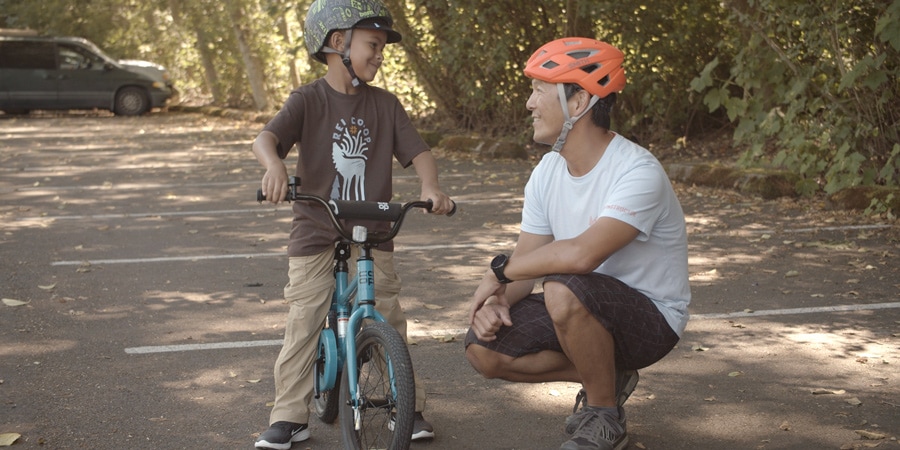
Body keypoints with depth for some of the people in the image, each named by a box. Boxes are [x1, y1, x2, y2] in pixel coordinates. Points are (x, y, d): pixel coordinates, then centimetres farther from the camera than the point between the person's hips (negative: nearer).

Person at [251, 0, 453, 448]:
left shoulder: (384, 104, 5)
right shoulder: (308, 100, -5)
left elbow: (417, 150, 0)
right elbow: (266, 137, -20)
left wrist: (430, 187, -21)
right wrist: (274, 166, -43)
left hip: (372, 232, 2)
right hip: (315, 232, -2)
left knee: (389, 321, 3)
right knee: (303, 323, -2)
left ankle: (409, 407, 17)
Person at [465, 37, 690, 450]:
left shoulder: (637, 172, -27)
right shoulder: (548, 172, -1)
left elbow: (582, 254, -40)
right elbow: (528, 261, 1)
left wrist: (500, 270, -26)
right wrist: (497, 299, -22)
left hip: (650, 318, -7)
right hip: (588, 310, 8)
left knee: (563, 291, -37)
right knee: (483, 348, -9)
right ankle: (606, 376, 10)